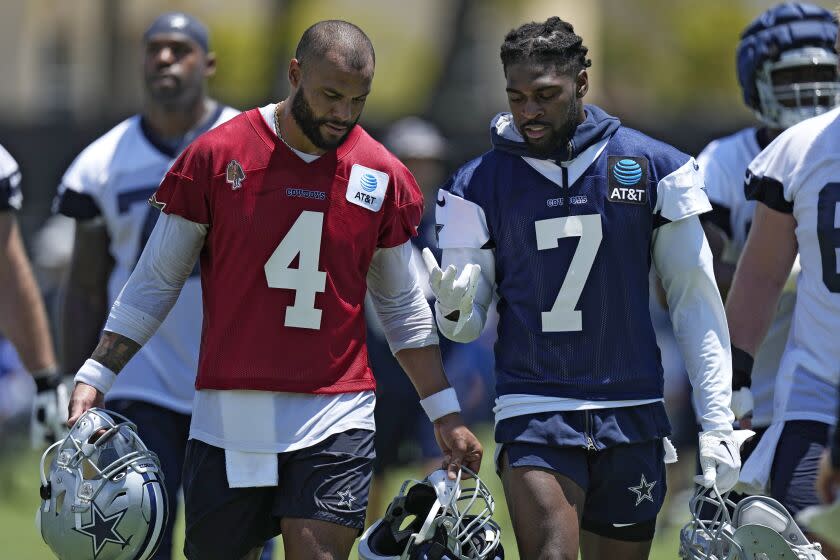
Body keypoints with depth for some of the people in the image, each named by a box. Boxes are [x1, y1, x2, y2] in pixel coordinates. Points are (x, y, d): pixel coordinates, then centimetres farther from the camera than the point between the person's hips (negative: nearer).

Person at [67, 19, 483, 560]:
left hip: (335, 417, 1)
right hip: (229, 411, 0)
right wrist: (95, 376, 0)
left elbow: (403, 308, 17)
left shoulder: (383, 176, 6)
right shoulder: (216, 156, 0)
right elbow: (156, 282, 7)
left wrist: (445, 415, 17)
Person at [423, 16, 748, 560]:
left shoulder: (653, 168, 2)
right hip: (535, 409, -1)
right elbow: (466, 323, 6)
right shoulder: (481, 184, 2)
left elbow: (696, 299, 6)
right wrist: (454, 306, -20)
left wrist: (718, 423, 1)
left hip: (633, 413, 1)